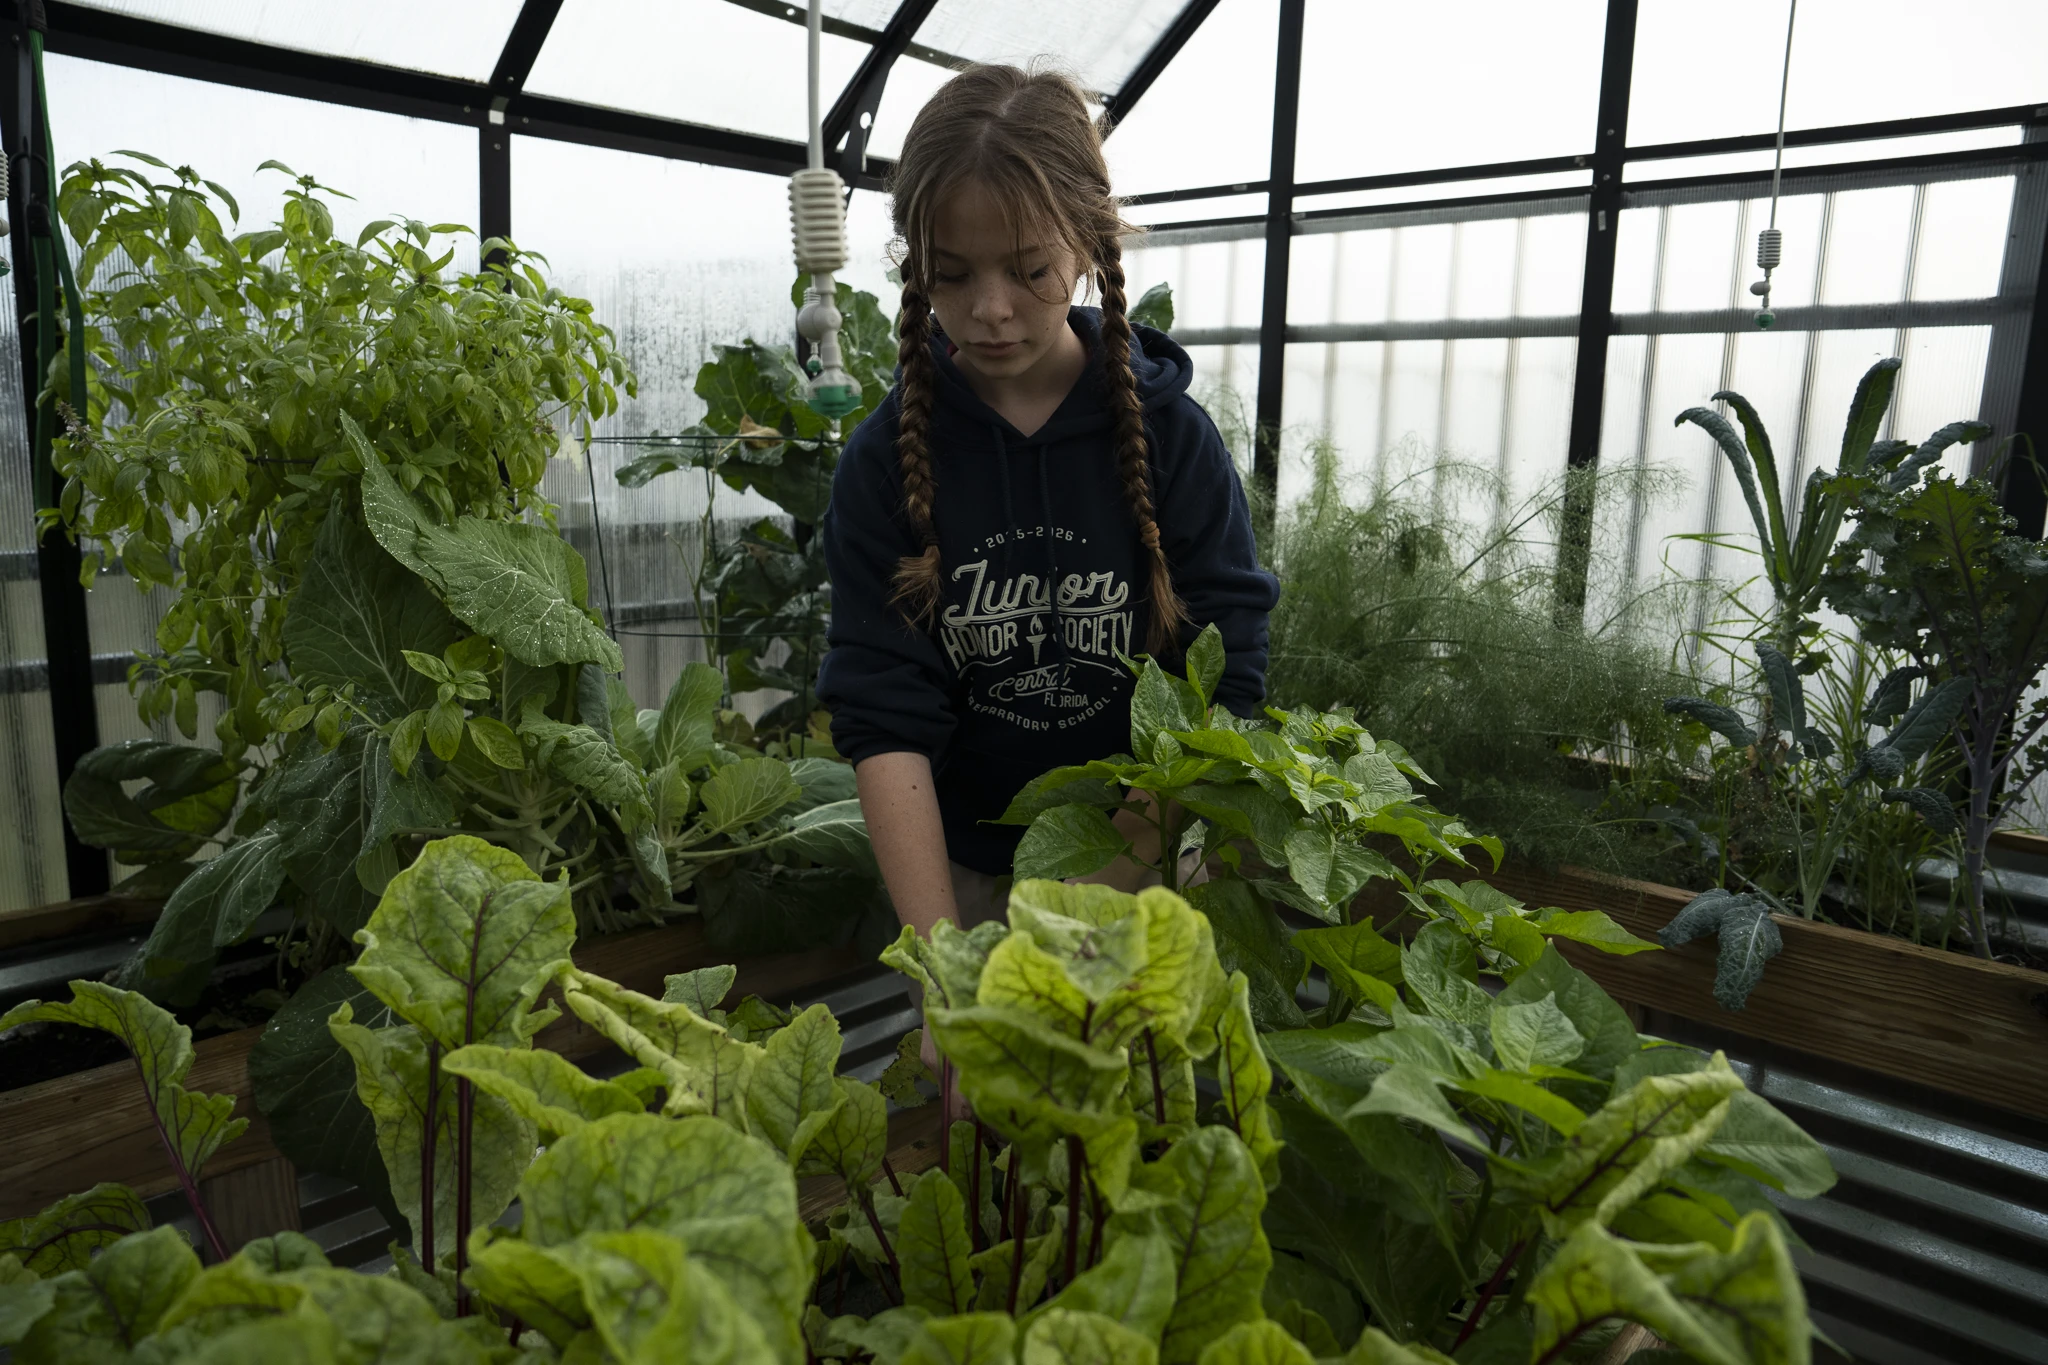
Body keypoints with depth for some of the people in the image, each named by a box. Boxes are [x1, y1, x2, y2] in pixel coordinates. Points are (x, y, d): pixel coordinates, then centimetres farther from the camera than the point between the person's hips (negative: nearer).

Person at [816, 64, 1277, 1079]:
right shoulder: (889, 458, -10)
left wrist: (1109, 881, -21)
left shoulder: (1171, 434, -10)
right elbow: (885, 721, -15)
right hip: (965, 869, 1)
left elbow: (1220, 689, -12)